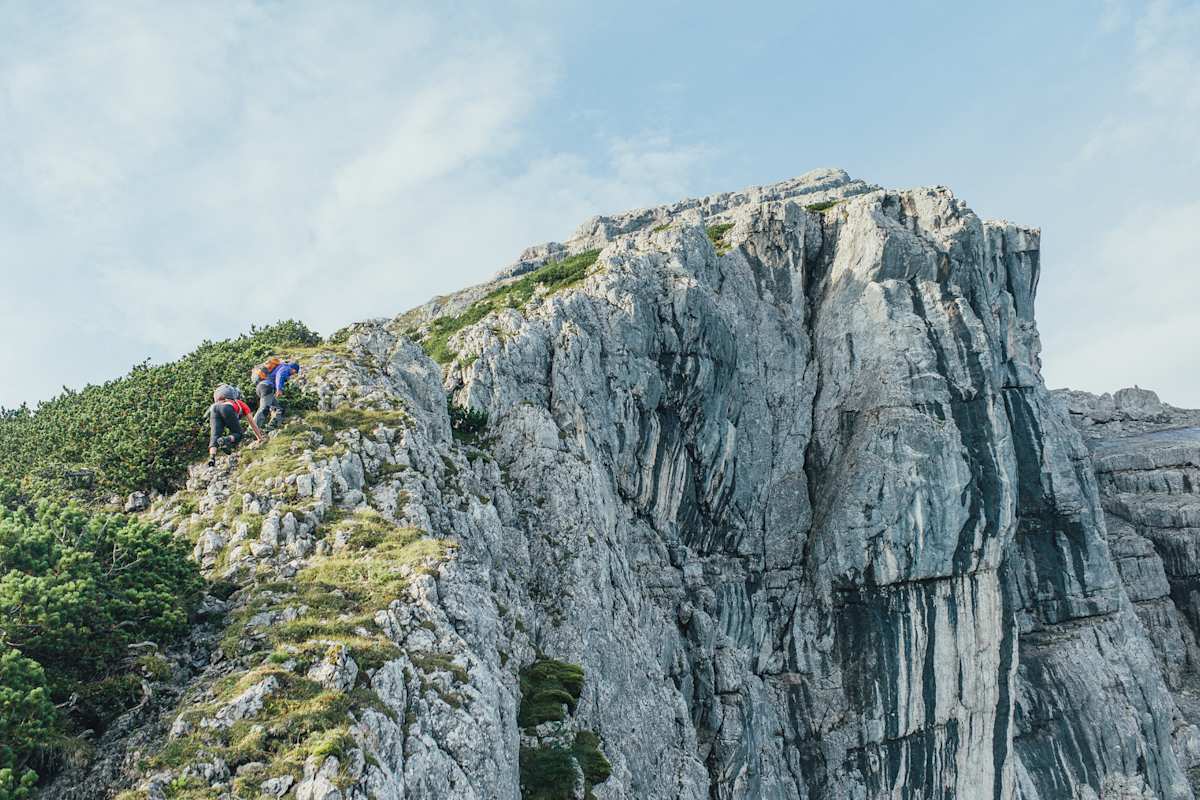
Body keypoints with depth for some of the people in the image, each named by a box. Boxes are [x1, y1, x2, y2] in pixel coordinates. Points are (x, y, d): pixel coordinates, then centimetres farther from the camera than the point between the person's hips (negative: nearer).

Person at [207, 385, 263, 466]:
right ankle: (225, 440, -24)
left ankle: (212, 458, -27)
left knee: (214, 436, -2)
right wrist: (260, 438, 43)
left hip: (213, 408, 4)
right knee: (238, 434, 8)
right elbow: (253, 423, 35)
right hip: (227, 408, -4)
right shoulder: (243, 405, 36)